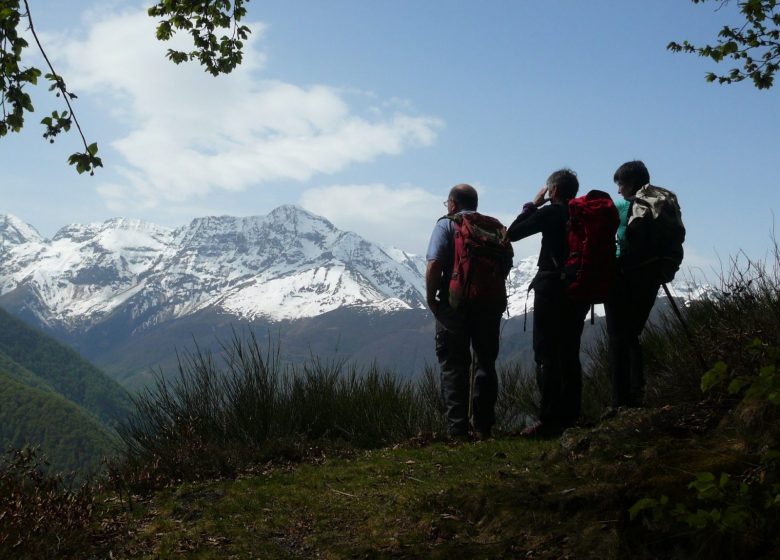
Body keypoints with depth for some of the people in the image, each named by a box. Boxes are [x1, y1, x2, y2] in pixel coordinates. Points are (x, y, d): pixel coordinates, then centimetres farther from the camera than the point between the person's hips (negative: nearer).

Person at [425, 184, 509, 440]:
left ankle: (458, 429, -1)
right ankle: (484, 427, 16)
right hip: (490, 303, 4)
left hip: (455, 304, -4)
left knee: (453, 366, 2)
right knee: (486, 364, 14)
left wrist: (431, 299, -6)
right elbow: (507, 262, 5)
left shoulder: (446, 224, -3)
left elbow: (434, 265, -15)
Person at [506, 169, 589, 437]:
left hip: (552, 290, -6)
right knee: (570, 354, 12)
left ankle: (549, 420, -8)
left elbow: (512, 233, -3)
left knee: (546, 355, -4)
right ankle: (570, 417, 15)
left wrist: (533, 204, 5)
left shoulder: (550, 213, -9)